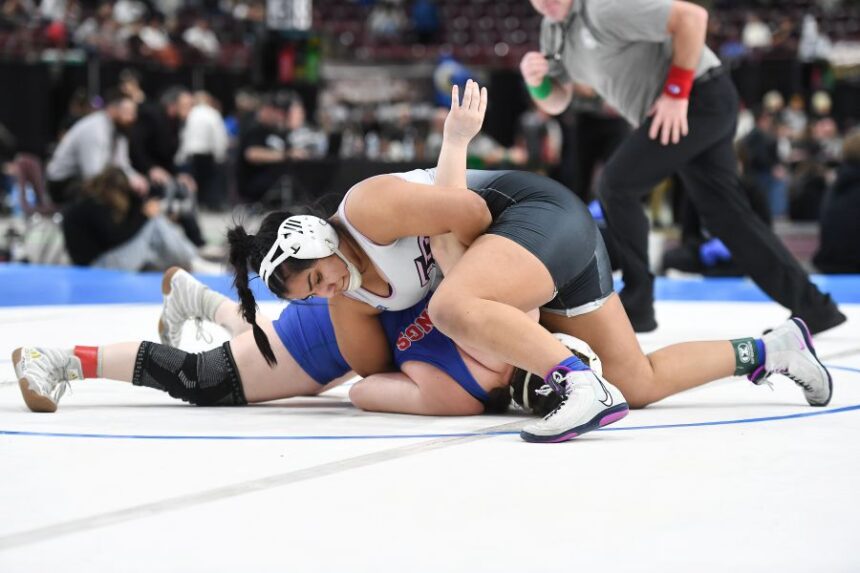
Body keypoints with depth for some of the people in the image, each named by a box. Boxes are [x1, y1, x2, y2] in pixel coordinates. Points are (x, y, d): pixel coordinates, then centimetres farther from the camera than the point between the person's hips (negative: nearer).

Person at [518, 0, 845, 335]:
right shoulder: (553, 29, 10)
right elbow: (557, 103, 17)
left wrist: (676, 91, -22)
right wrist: (537, 81, -6)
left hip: (702, 97, -10)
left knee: (616, 185, -10)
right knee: (724, 212, 7)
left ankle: (636, 306, 0)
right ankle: (812, 308, 10)